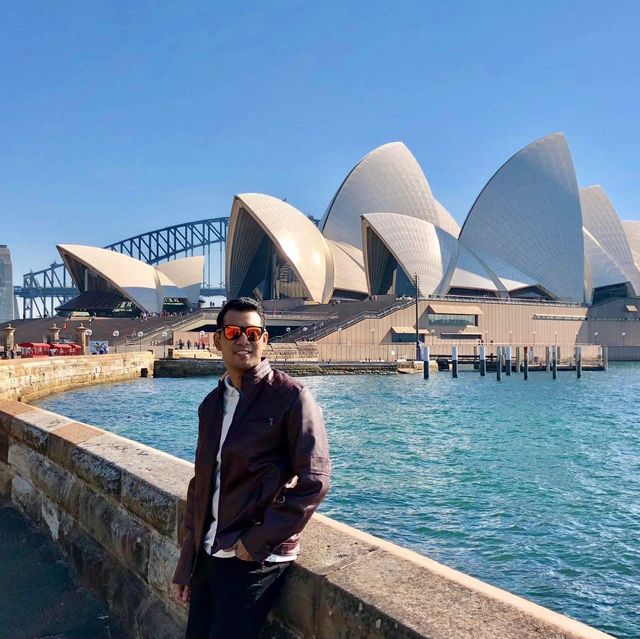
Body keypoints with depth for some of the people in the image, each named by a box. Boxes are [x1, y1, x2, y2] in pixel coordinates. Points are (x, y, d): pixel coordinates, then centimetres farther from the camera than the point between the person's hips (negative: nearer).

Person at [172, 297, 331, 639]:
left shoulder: (291, 397, -11)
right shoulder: (211, 404, 9)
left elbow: (314, 480, -14)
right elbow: (200, 485, 13)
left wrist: (259, 542, -14)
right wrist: (185, 565, 13)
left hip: (257, 560, -6)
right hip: (207, 557, 6)